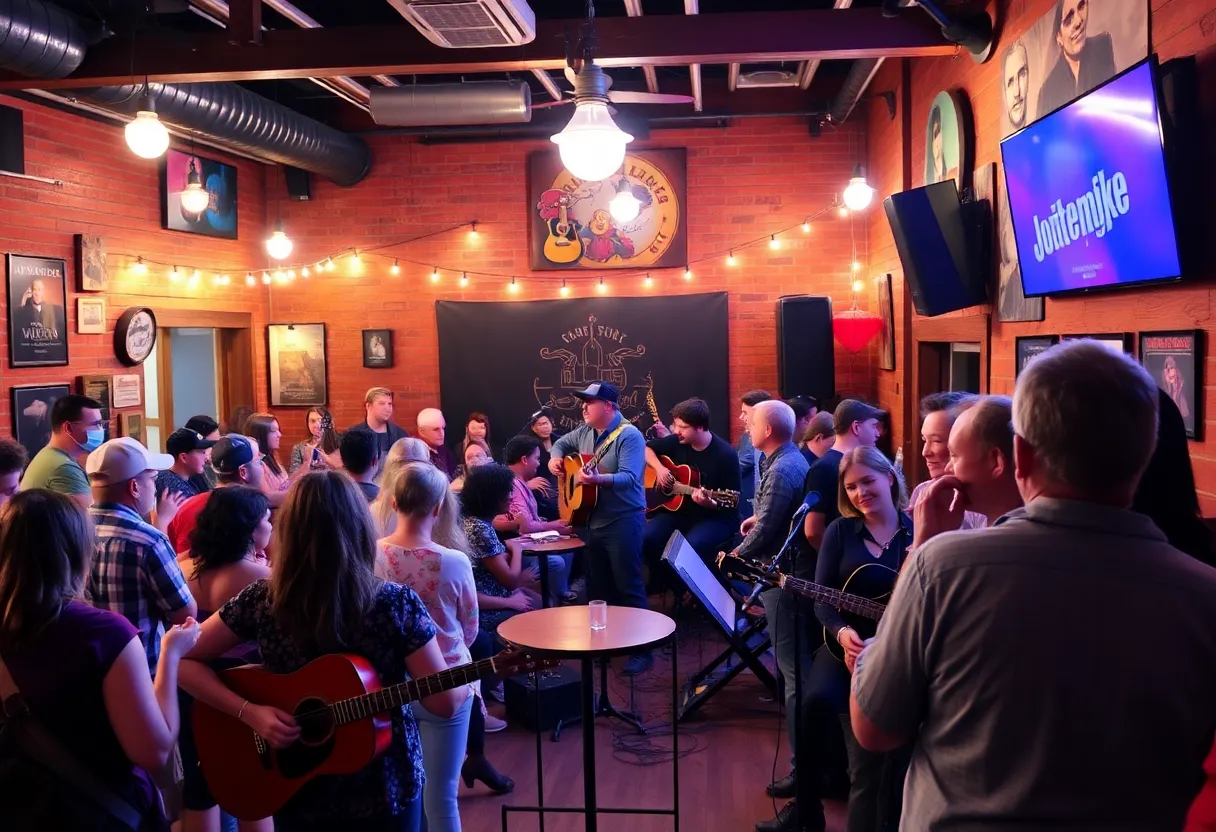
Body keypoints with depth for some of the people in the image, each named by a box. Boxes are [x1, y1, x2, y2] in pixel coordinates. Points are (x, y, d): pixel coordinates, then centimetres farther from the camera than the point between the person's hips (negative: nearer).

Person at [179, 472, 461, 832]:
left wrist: (250, 710, -11)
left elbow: (183, 661, -6)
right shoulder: (397, 603, -19)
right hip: (385, 789, -1)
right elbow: (445, 703, -16)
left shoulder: (262, 600, -13)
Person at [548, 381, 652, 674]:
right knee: (598, 588, 15)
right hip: (591, 521, 8)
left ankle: (642, 651, 1)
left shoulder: (629, 435, -15)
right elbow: (562, 442, 28)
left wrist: (597, 479, -41)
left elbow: (629, 478, -26)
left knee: (628, 588, -6)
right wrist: (555, 459, 6)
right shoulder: (584, 432, 9)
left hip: (623, 521, -8)